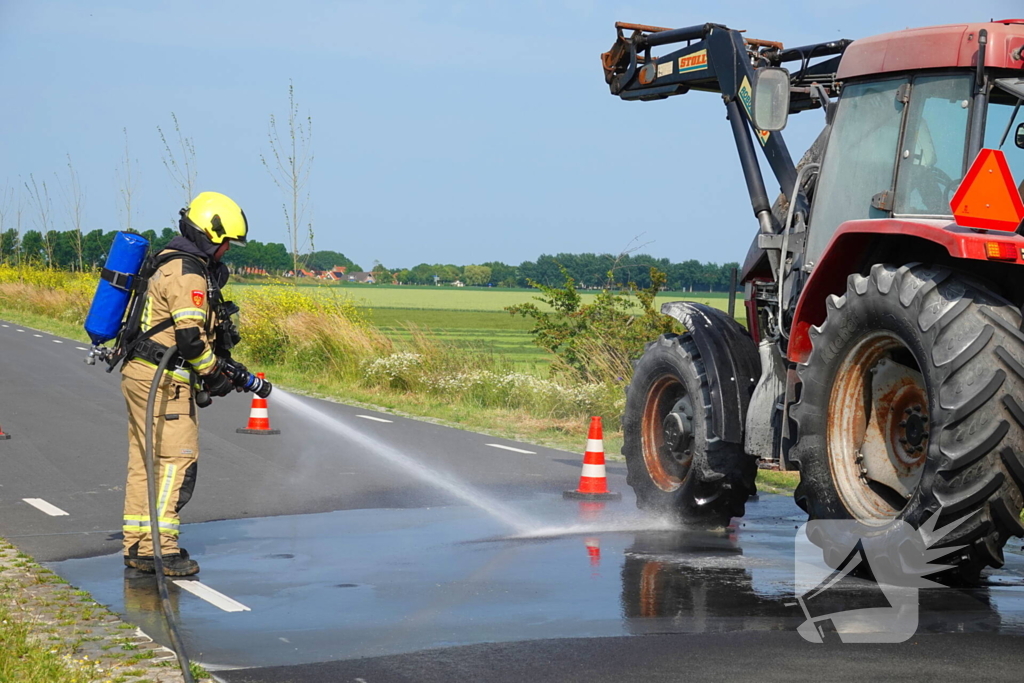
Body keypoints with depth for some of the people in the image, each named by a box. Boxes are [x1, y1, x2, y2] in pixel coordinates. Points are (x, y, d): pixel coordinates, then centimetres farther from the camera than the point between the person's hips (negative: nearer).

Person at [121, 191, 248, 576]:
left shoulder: (173, 264, 18)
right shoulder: (187, 273, -16)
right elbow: (190, 338, -21)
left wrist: (221, 359, 17)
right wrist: (214, 375, -7)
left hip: (140, 373, 10)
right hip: (162, 380, -10)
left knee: (145, 461, 12)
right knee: (176, 460, -7)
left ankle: (138, 546, 17)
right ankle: (161, 548, -7)